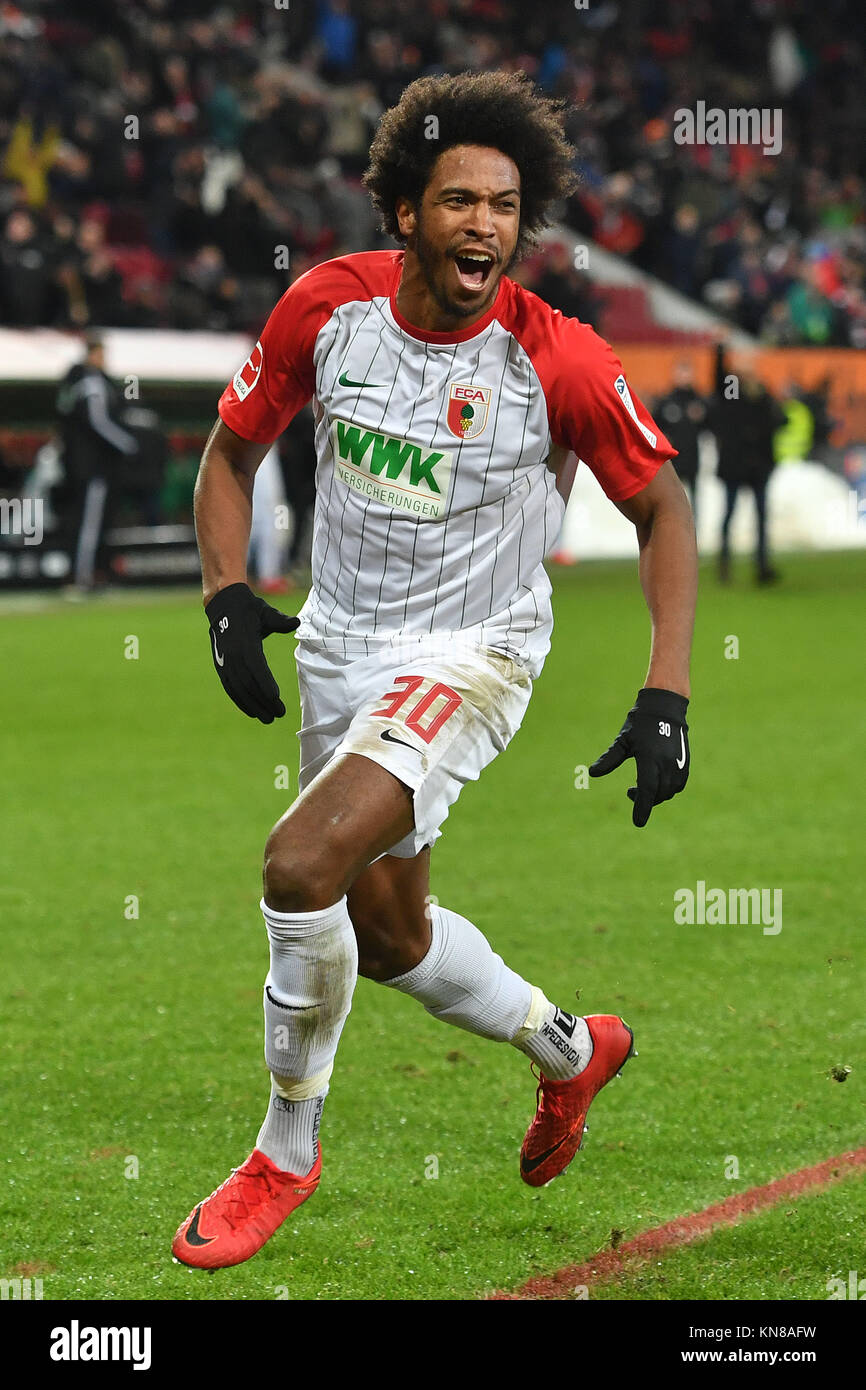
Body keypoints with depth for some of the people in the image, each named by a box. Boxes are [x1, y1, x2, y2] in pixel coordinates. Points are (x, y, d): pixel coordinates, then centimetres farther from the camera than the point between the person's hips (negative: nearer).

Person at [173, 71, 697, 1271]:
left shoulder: (557, 360, -19)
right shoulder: (328, 306, -11)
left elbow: (662, 506, -6)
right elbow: (233, 450, 5)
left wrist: (666, 698, -13)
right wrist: (228, 598, -10)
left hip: (468, 655, -5)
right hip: (339, 644, 5)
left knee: (302, 865, -26)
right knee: (388, 937, 18)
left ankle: (285, 1154, -5)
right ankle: (571, 1051, 48)